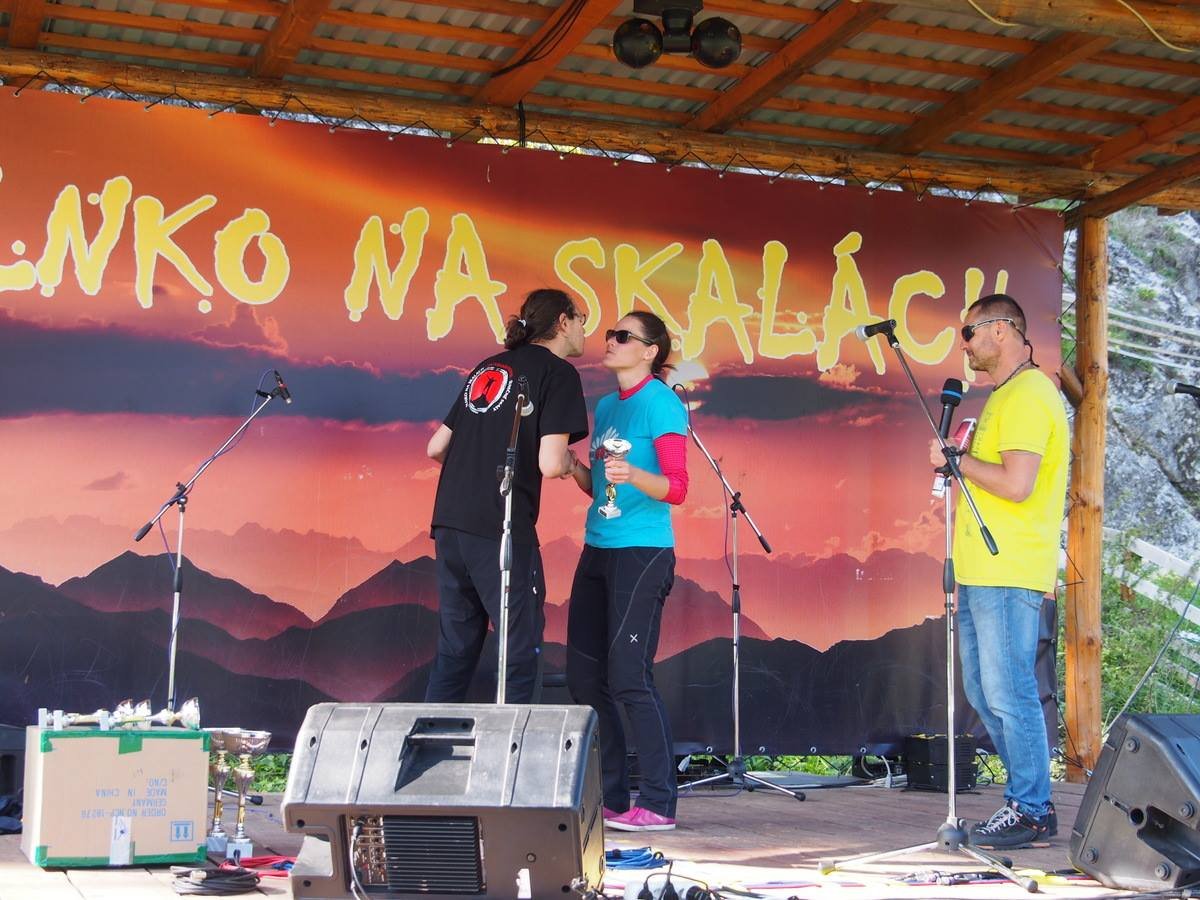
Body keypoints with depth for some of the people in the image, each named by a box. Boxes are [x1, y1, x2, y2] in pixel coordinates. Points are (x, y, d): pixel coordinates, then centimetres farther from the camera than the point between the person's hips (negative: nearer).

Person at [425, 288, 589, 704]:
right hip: (501, 530, -7)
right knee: (520, 652, 2)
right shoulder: (558, 373, -2)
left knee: (454, 651, 14)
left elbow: (436, 448, 19)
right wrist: (569, 461, 7)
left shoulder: (487, 367, 19)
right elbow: (551, 464, -14)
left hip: (450, 525, 7)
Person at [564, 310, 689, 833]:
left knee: (629, 678, -11)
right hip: (598, 549, 8)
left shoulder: (661, 403, -7)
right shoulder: (605, 406, 16)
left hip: (643, 550, -8)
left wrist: (631, 474, -30)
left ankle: (658, 804, -5)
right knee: (585, 676, 7)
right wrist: (573, 466, 3)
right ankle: (609, 797, 17)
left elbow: (677, 488, -13)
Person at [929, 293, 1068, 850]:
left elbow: (1017, 483, -23)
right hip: (983, 573, 11)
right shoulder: (1004, 396, 19)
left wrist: (958, 459, -13)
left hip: (1009, 575, -11)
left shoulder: (1028, 395, -13)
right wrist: (961, 461, 15)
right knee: (984, 692, 14)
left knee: (1009, 694, -5)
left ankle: (1030, 811, 3)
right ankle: (1029, 798, 23)